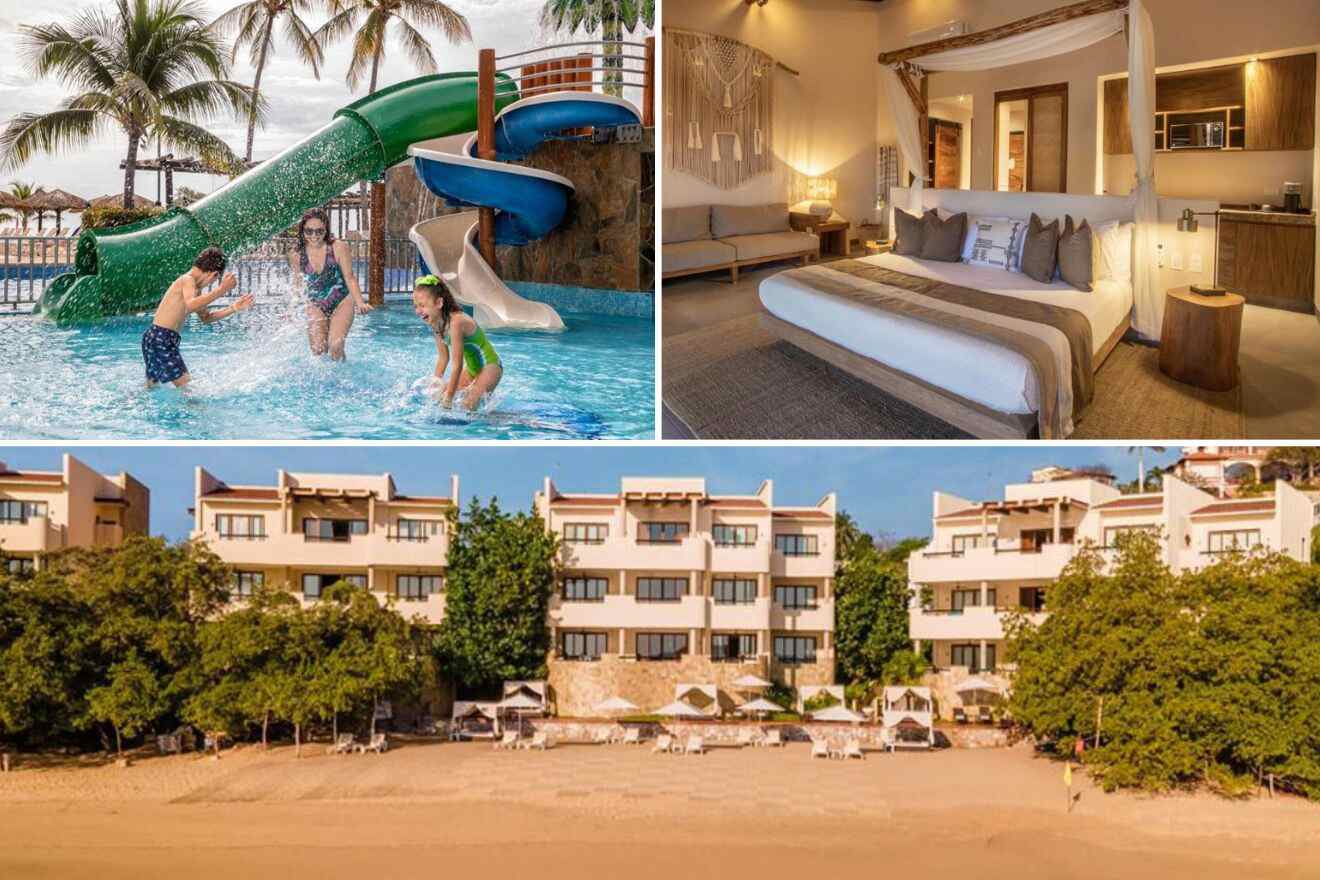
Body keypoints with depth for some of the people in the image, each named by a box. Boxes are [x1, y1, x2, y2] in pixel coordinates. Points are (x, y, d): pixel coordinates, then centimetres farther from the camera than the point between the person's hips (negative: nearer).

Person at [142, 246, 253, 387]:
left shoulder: (194, 286, 17)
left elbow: (206, 317, 26)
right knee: (186, 386, -15)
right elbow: (190, 305, -34)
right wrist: (221, 290, -35)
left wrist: (234, 308, 18)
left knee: (151, 386, 20)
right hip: (160, 338, -11)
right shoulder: (188, 280, -13)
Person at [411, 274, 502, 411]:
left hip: (489, 367, -9)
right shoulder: (435, 324, -6)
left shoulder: (456, 322, -31)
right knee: (441, 394, 4)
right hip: (471, 369, 9)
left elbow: (457, 365, -30)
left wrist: (449, 398, -27)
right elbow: (443, 358, 6)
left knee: (469, 405, -21)